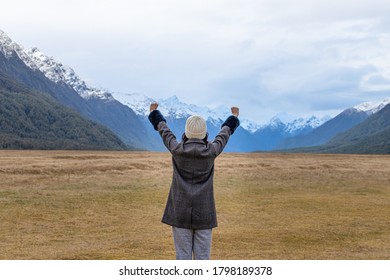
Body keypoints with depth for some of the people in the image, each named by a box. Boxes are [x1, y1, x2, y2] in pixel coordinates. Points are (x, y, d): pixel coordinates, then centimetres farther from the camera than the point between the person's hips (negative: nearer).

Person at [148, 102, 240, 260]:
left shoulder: (177, 150, -9)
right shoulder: (211, 151, -8)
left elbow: (164, 130, 10)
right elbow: (224, 133, 12)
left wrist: (154, 113, 30)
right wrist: (234, 118, 33)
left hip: (180, 212, 0)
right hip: (204, 213, 0)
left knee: (183, 257, 3)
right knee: (203, 257, 5)